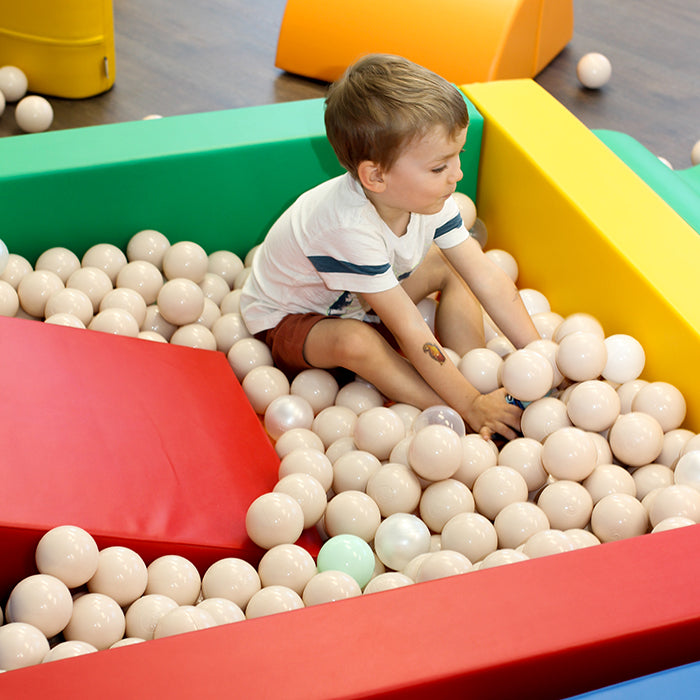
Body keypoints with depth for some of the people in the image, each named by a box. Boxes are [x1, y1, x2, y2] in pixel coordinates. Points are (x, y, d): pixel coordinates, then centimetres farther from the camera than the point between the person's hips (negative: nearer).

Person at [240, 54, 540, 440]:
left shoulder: (426, 195, -19)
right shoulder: (347, 227, -41)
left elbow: (487, 277, -14)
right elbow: (411, 331, -37)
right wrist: (471, 406, -33)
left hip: (364, 300, 8)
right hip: (287, 320, -8)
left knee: (451, 267, -3)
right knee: (354, 342, -37)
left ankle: (475, 374, -11)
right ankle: (465, 420, -28)